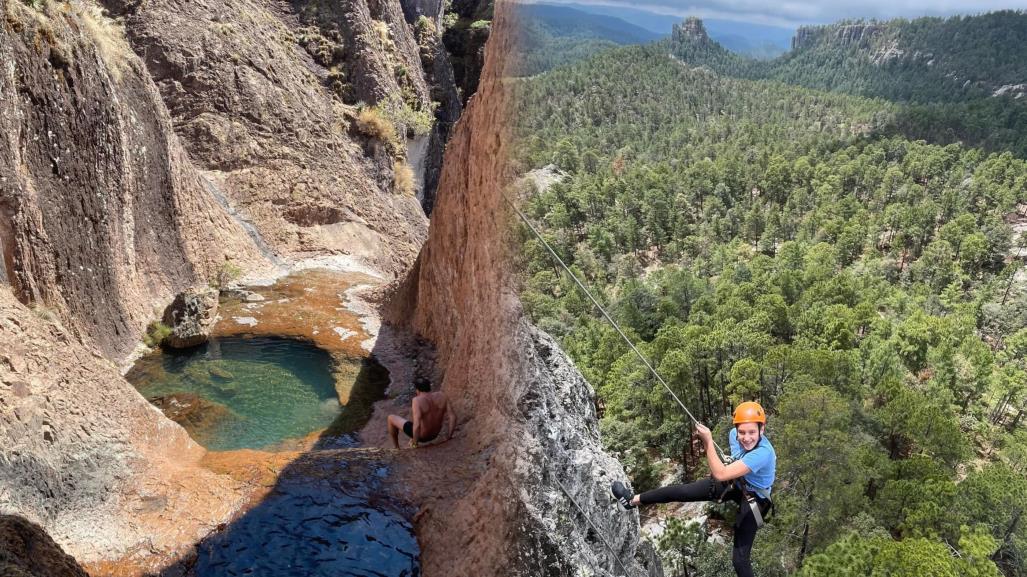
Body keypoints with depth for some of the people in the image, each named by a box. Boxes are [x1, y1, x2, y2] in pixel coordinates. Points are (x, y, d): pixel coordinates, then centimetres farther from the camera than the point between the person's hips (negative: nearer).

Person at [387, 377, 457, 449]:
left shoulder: (417, 400, -27)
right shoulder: (441, 395, -12)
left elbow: (417, 425, -34)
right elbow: (453, 416, -14)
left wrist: (415, 442, -19)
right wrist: (449, 436, -3)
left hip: (421, 436, -6)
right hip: (435, 434, 6)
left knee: (391, 418, 15)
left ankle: (396, 447, 33)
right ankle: (413, 439, 39)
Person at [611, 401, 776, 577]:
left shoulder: (763, 453, -42)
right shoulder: (734, 434, -19)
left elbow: (720, 475, -46)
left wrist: (708, 441, -46)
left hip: (753, 501, -6)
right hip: (735, 483, 6)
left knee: (739, 559, -7)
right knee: (681, 491, 6)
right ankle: (633, 501, 24)